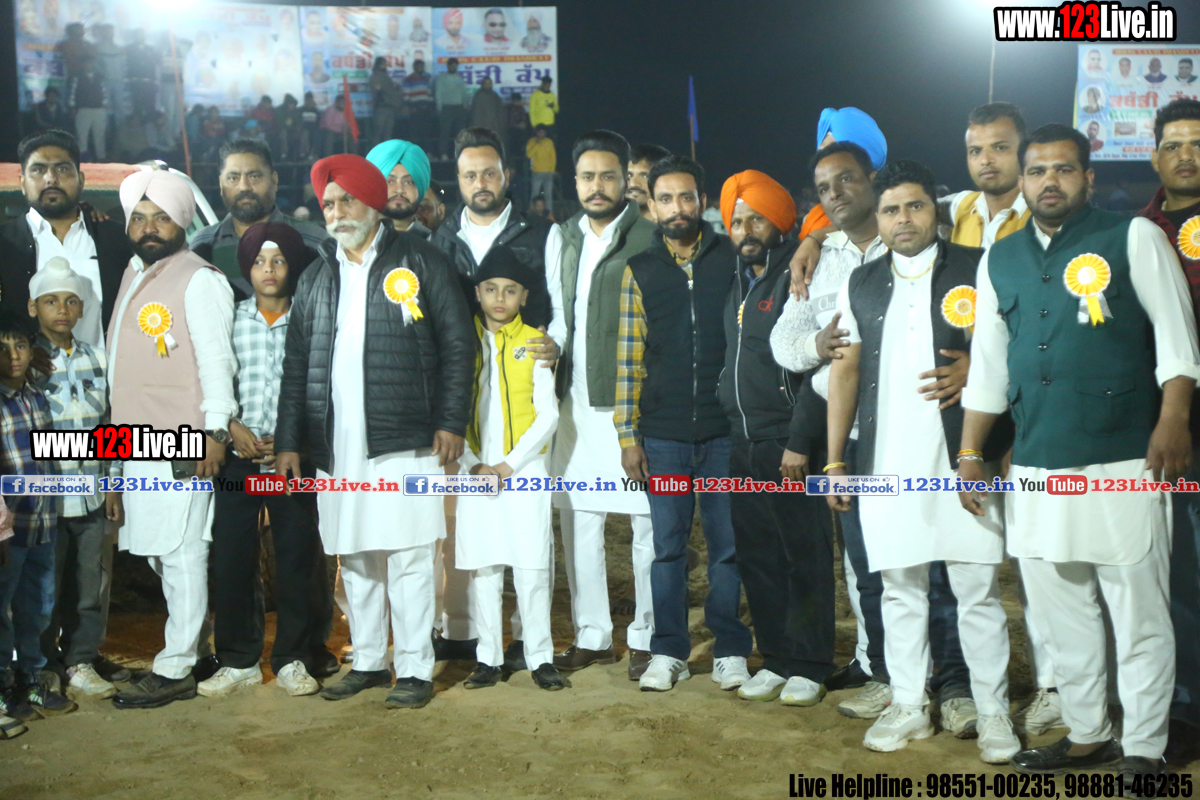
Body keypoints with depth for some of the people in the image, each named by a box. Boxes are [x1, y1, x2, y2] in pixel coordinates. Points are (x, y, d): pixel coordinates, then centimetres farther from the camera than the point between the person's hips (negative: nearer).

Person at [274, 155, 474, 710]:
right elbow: (296, 365, 16)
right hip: (337, 446, 5)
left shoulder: (420, 263, 3)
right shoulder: (316, 277, 16)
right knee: (355, 559, 11)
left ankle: (415, 668, 8)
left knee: (407, 557, -2)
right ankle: (367, 661, 24)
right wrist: (289, 441, 11)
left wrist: (451, 422, -6)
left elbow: (458, 346, 0)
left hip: (404, 441, -4)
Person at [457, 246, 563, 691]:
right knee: (481, 566, 4)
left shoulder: (534, 343, 3)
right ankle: (488, 657, 13)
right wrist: (474, 465, -7)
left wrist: (508, 464, -8)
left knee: (532, 566, -2)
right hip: (476, 471, 2)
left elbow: (547, 415, -1)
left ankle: (540, 657, 7)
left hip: (524, 470, -1)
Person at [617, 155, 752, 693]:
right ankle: (667, 652, 17)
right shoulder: (640, 271, 8)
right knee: (668, 545, 7)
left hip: (726, 428, -1)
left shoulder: (733, 259, 5)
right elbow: (628, 359, 6)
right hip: (663, 435, 1)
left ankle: (729, 649, 17)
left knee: (728, 543, 4)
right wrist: (627, 435, 1)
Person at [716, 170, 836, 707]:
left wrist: (800, 440, -18)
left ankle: (809, 666, 9)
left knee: (805, 556, 0)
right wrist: (727, 414, 14)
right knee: (756, 555, 10)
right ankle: (775, 660, 21)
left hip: (788, 443, -7)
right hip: (743, 442, 8)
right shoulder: (739, 284, 17)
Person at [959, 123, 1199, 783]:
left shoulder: (1132, 237, 2)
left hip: (1121, 464, -4)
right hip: (1035, 469, 5)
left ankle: (1143, 750, 13)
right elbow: (987, 369, 17)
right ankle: (1087, 736, 26)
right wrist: (969, 454, 14)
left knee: (1139, 615, 1)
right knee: (1060, 613, 12)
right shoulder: (1000, 260, 14)